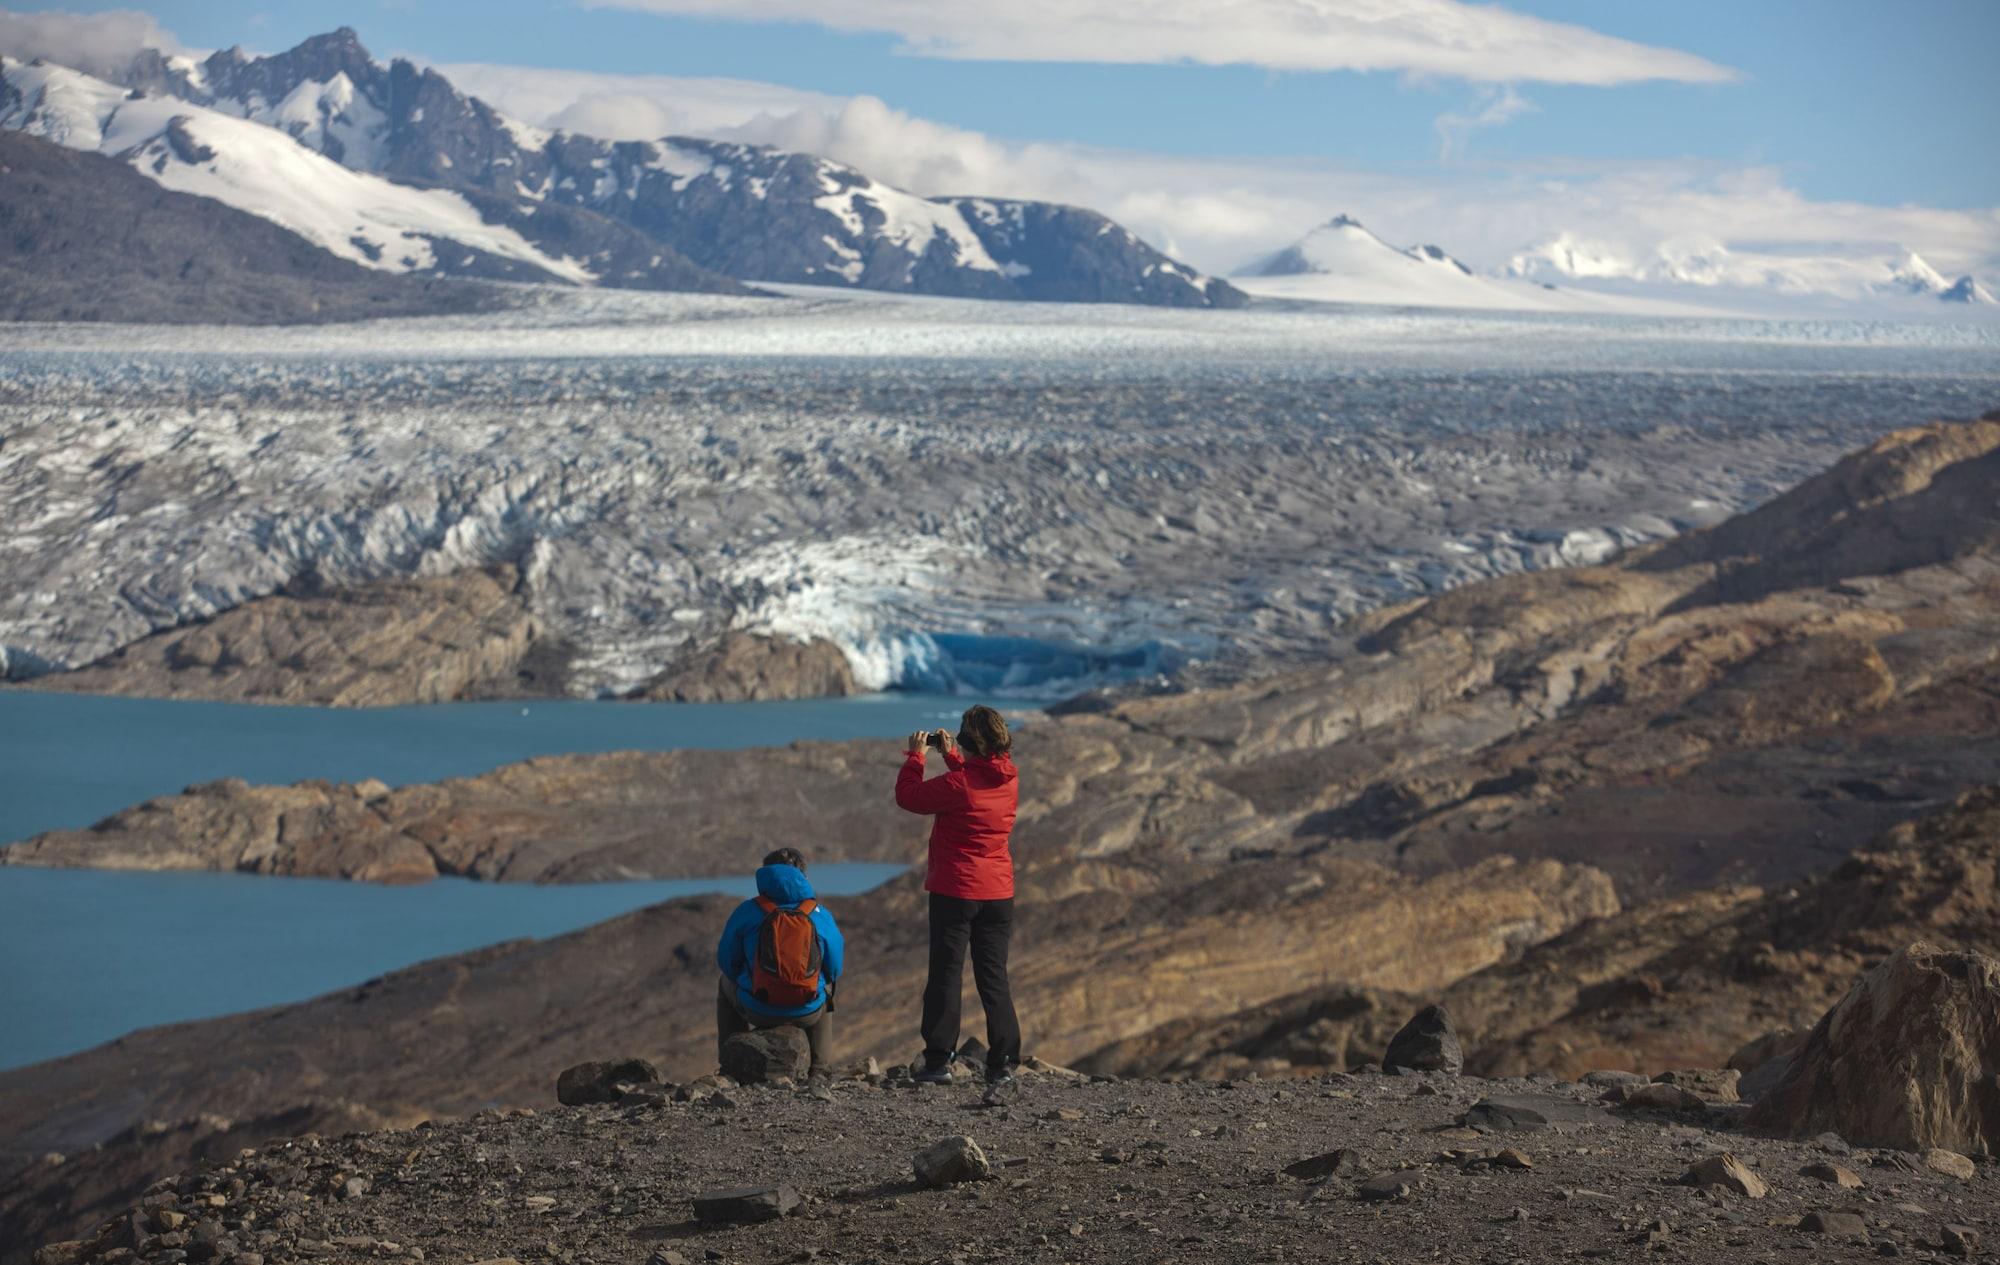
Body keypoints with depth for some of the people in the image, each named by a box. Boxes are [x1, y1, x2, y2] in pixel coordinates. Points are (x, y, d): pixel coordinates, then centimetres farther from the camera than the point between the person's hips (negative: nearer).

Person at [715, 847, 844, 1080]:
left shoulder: (746, 912, -5)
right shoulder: (821, 915, -2)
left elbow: (726, 961, 3)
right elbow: (835, 969, 5)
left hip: (757, 1010, -1)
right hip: (807, 1013, 1)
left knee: (727, 985, 36)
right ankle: (821, 1068, 31)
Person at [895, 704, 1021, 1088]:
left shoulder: (957, 783, -18)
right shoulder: (1010, 779, 1)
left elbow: (908, 796, -6)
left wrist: (915, 755, 6)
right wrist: (949, 754, 21)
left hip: (955, 891, -5)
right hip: (998, 893, 5)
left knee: (945, 974, 2)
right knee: (994, 977, 9)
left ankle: (939, 1060, 1)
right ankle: (1003, 1064, 5)